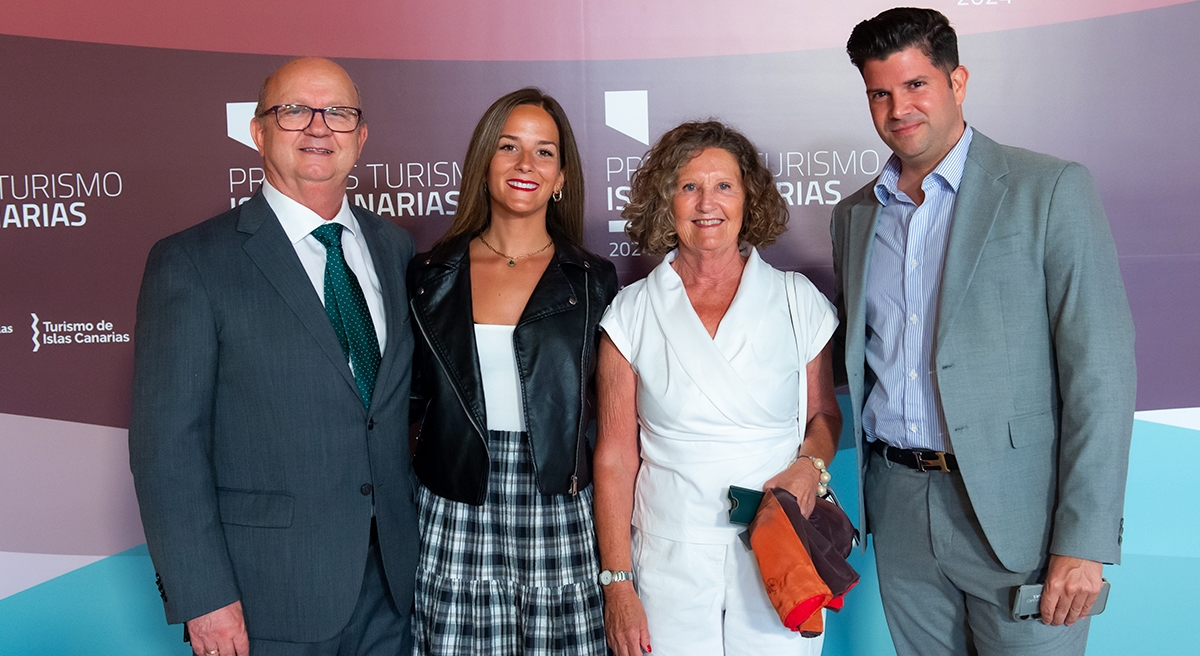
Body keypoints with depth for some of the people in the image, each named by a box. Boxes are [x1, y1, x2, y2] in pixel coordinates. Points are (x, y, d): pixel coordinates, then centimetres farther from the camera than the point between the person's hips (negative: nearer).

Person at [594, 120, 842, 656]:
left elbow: (824, 414, 12)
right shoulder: (632, 313, 0)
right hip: (670, 563, 0)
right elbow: (615, 457, 0)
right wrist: (618, 584, -3)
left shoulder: (798, 301, 2)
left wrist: (810, 466, -10)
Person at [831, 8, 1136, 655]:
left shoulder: (1050, 190, -5)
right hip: (898, 510, 4)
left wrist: (1084, 542, -14)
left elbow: (1101, 370, -10)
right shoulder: (854, 216, 11)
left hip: (1015, 513, -4)